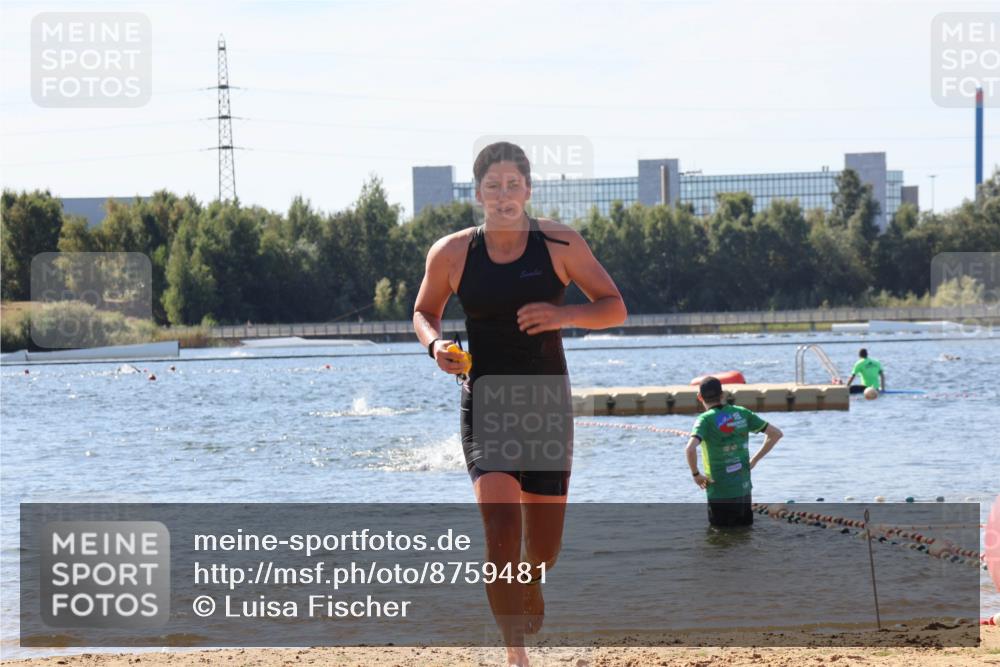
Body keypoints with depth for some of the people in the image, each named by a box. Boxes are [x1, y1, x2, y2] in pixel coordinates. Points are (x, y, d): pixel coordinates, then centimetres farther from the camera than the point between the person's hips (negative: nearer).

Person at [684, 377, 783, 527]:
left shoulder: (705, 420, -13)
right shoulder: (741, 413, 3)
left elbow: (690, 449, -30)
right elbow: (776, 433, 8)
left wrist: (696, 474, -13)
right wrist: (754, 460, 12)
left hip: (720, 494, -5)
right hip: (744, 489, 5)